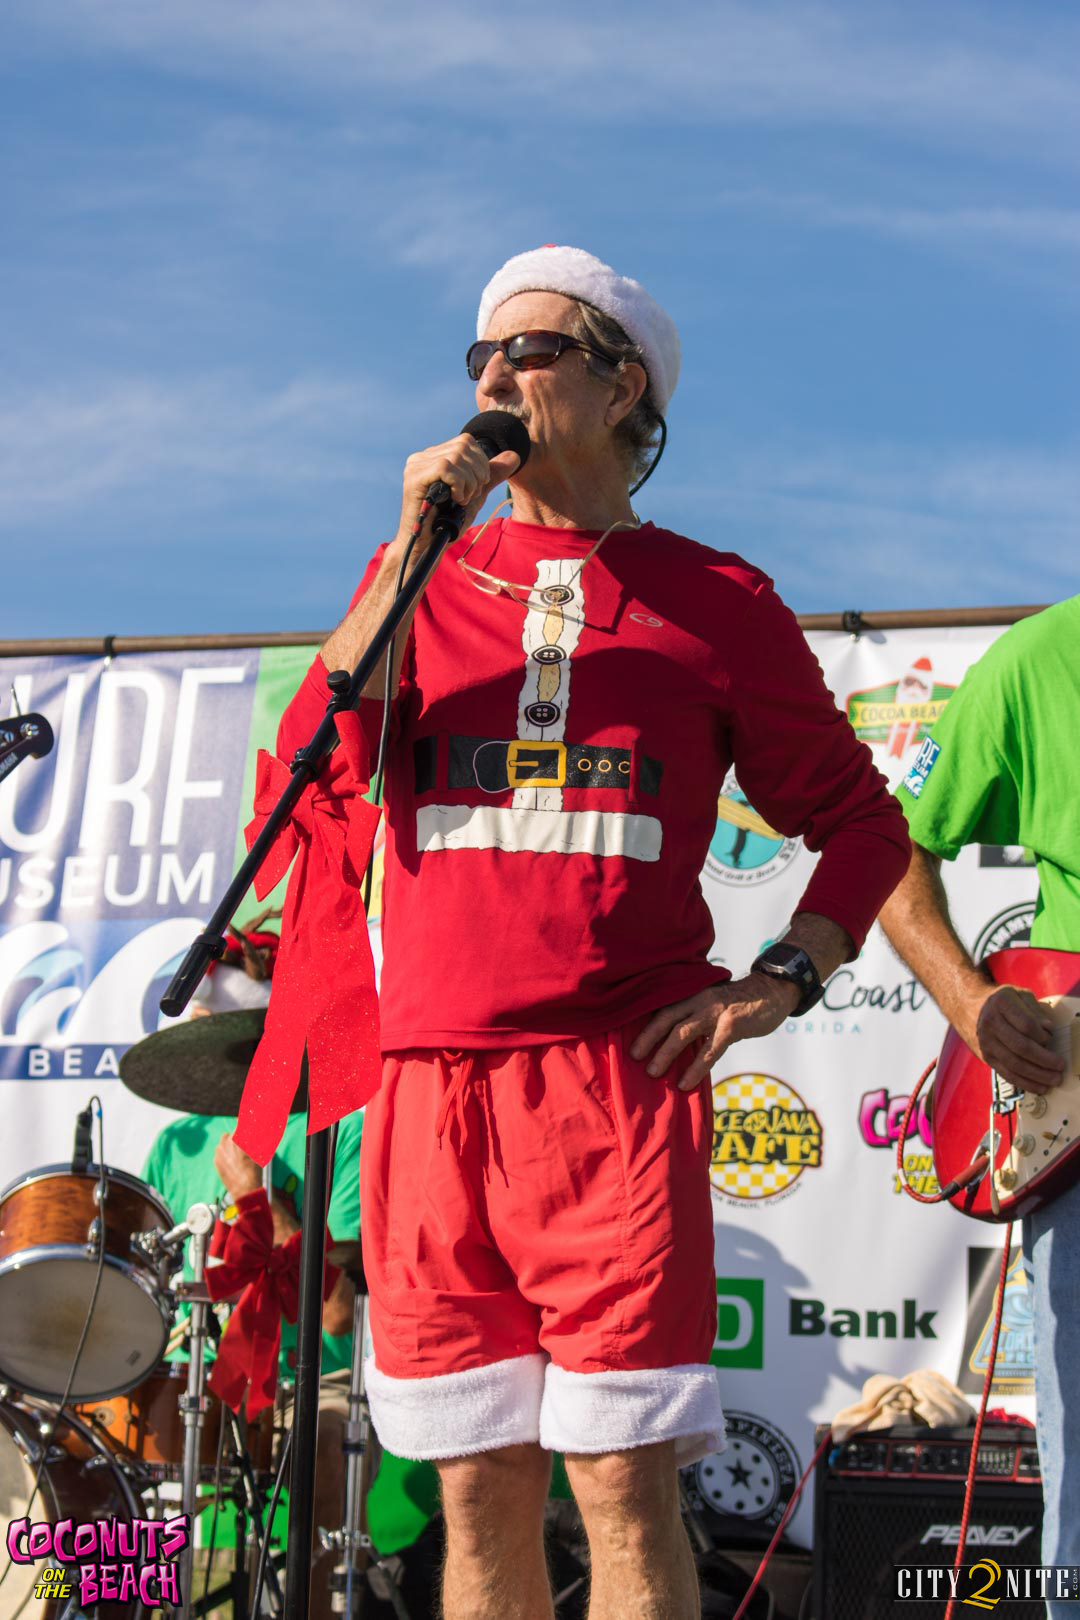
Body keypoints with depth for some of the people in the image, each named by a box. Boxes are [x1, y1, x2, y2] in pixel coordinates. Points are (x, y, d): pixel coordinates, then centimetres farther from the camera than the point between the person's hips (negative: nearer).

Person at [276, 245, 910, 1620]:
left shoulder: (715, 601, 9)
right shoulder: (421, 573, 15)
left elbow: (862, 822, 14)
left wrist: (781, 980, -2)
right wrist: (416, 550, -4)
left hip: (618, 1081, -2)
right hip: (429, 1080, 3)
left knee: (623, 1482, -5)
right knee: (476, 1489, 8)